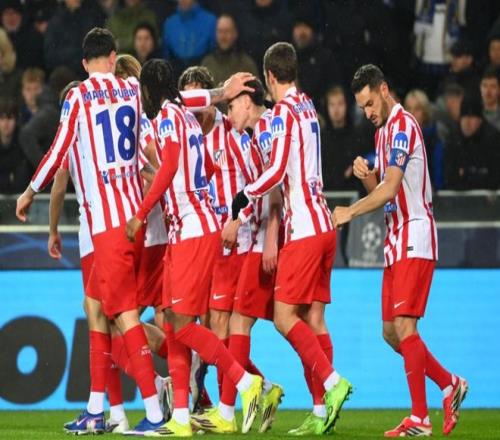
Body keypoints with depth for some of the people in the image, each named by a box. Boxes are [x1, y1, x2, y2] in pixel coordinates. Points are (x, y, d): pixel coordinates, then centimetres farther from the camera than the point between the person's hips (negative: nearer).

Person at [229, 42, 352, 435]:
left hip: (305, 228, -8)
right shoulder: (308, 107, 15)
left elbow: (277, 171, -17)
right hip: (323, 225, 8)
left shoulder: (285, 111, -10)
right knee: (313, 318, 6)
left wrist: (238, 207, -10)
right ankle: (324, 412, 2)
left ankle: (332, 381, -18)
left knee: (285, 316, -9)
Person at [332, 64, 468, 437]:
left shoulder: (403, 127, -14)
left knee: (404, 326, -13)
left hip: (415, 240, -10)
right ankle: (450, 385, 22)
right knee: (391, 332, 9)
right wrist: (366, 175, 0)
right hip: (396, 242, 10)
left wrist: (349, 212, -18)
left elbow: (389, 189, -22)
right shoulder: (383, 131, 17)